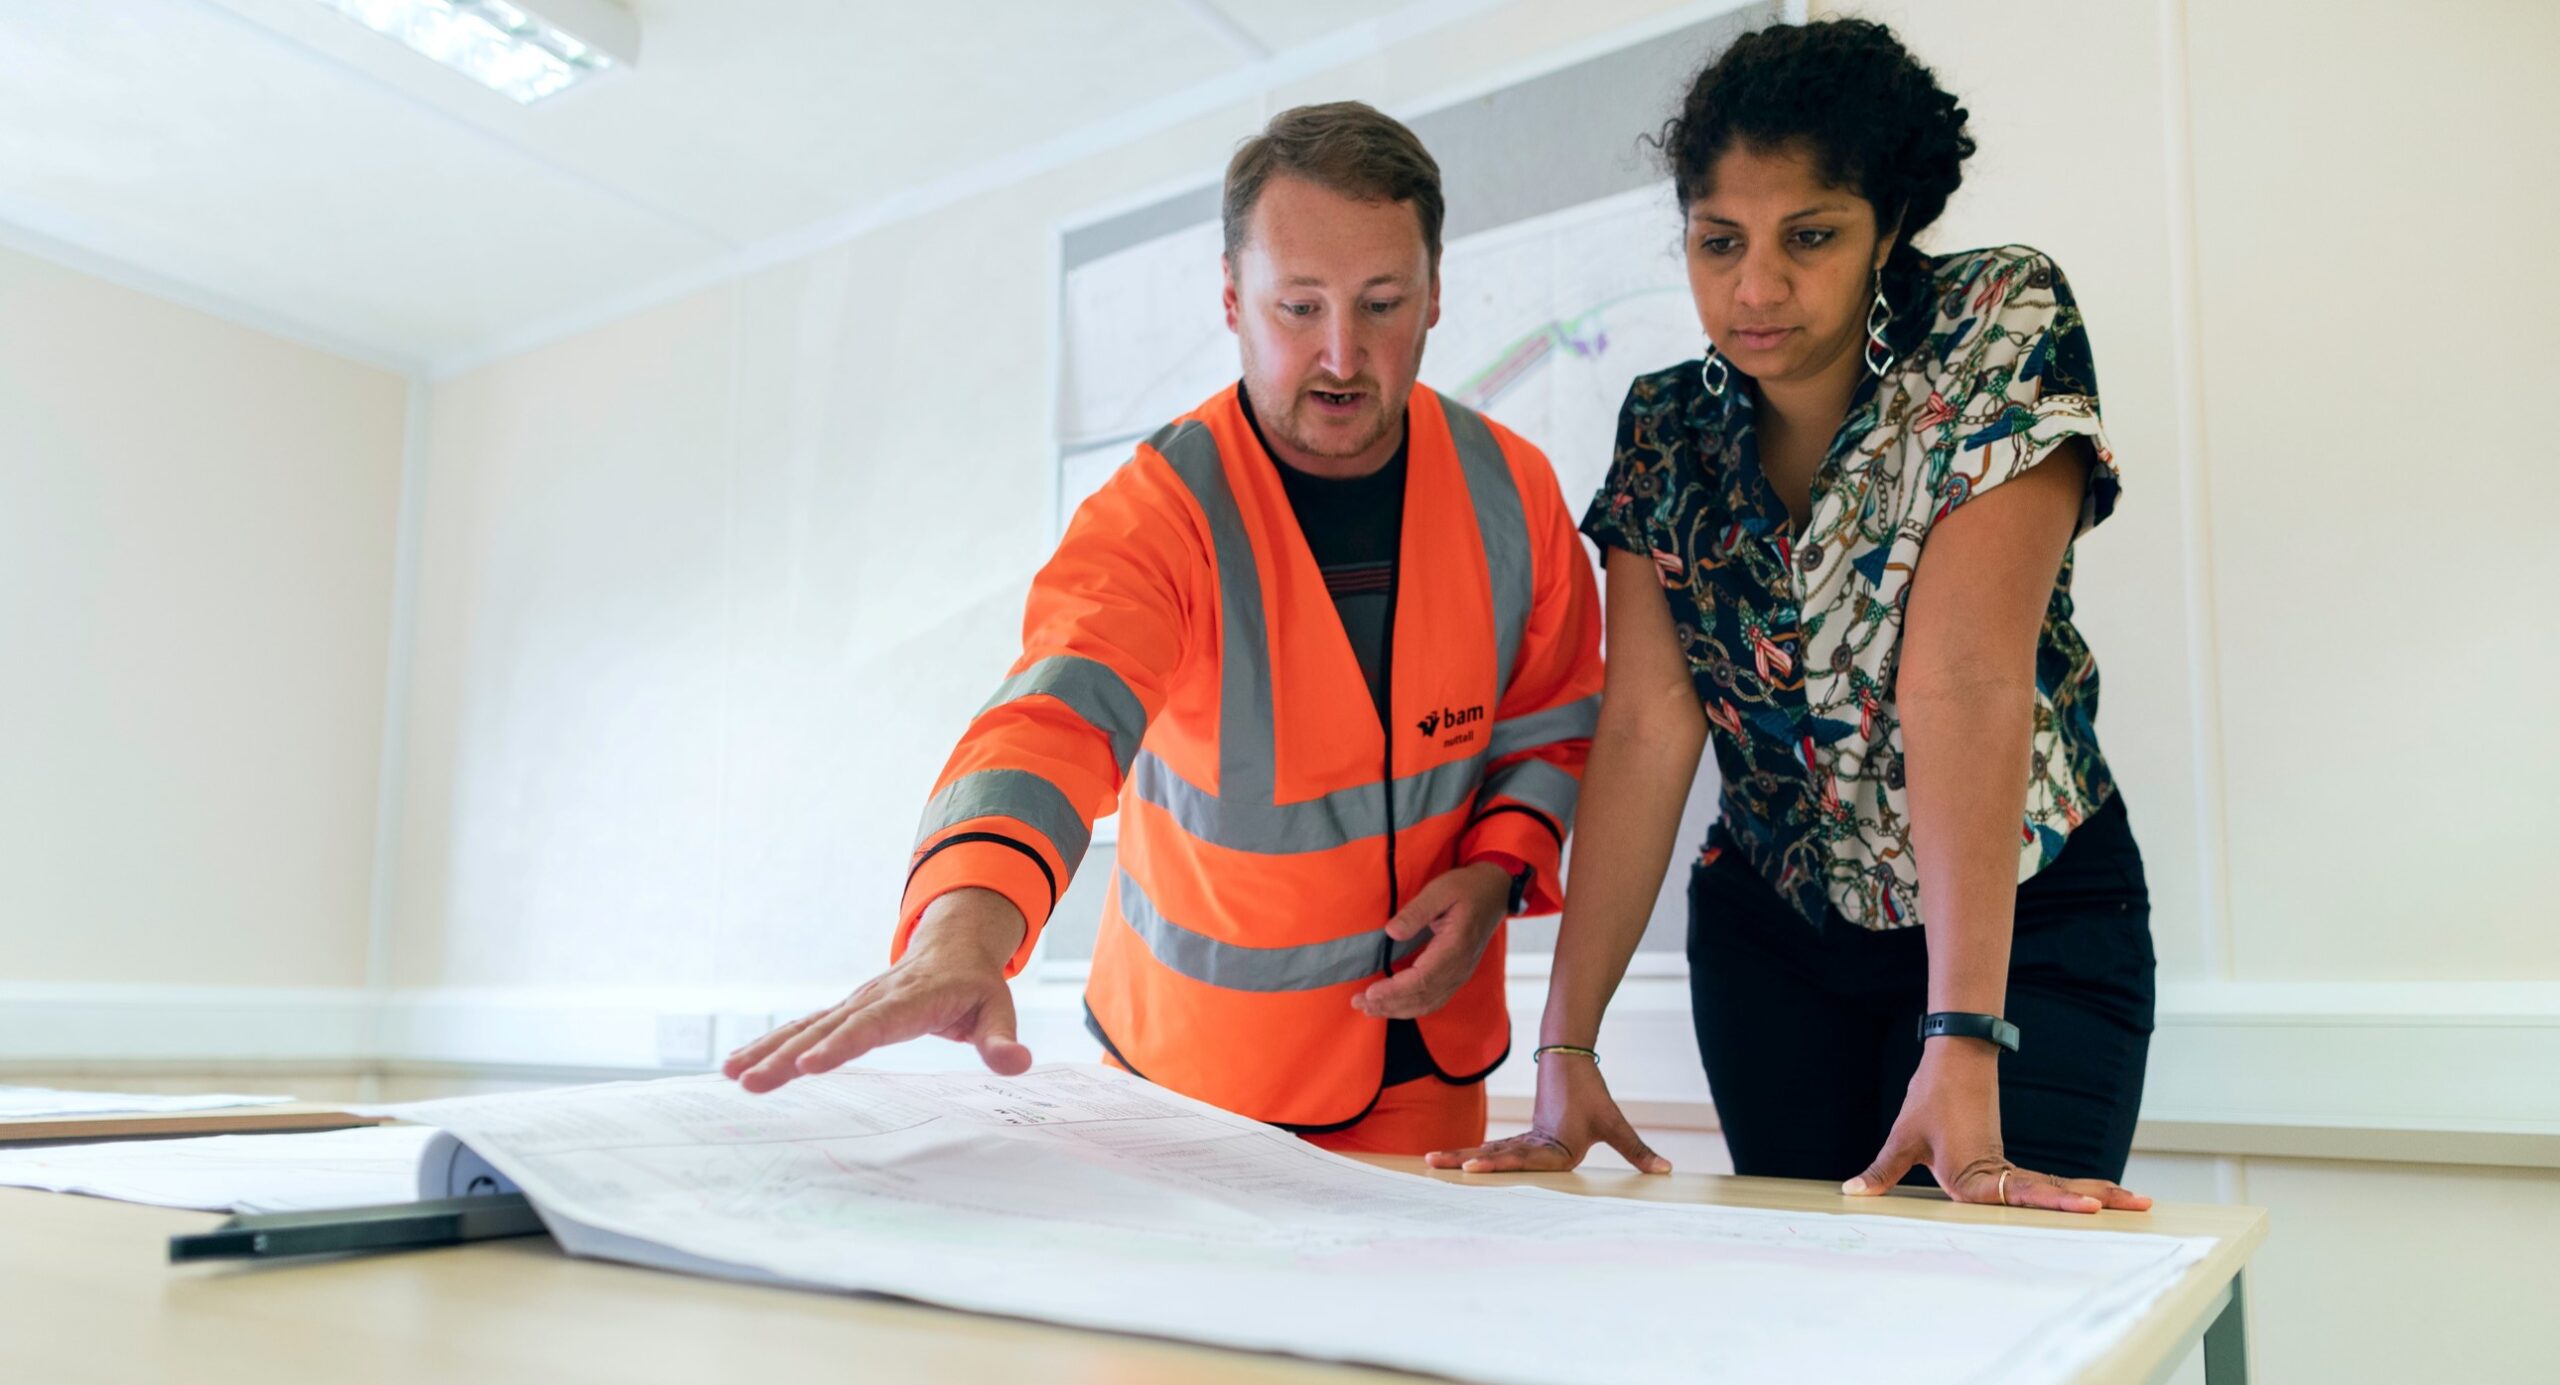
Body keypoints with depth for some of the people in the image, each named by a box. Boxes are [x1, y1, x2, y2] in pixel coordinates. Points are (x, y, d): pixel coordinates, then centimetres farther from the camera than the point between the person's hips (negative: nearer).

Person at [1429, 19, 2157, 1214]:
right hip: (1772, 930, 3)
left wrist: (1964, 1052, -33)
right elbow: (1648, 728, -13)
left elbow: (1966, 680, -28)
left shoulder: (2001, 331, -17)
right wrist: (1567, 1046, -21)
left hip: (2021, 920, -3)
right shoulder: (1665, 430, -5)